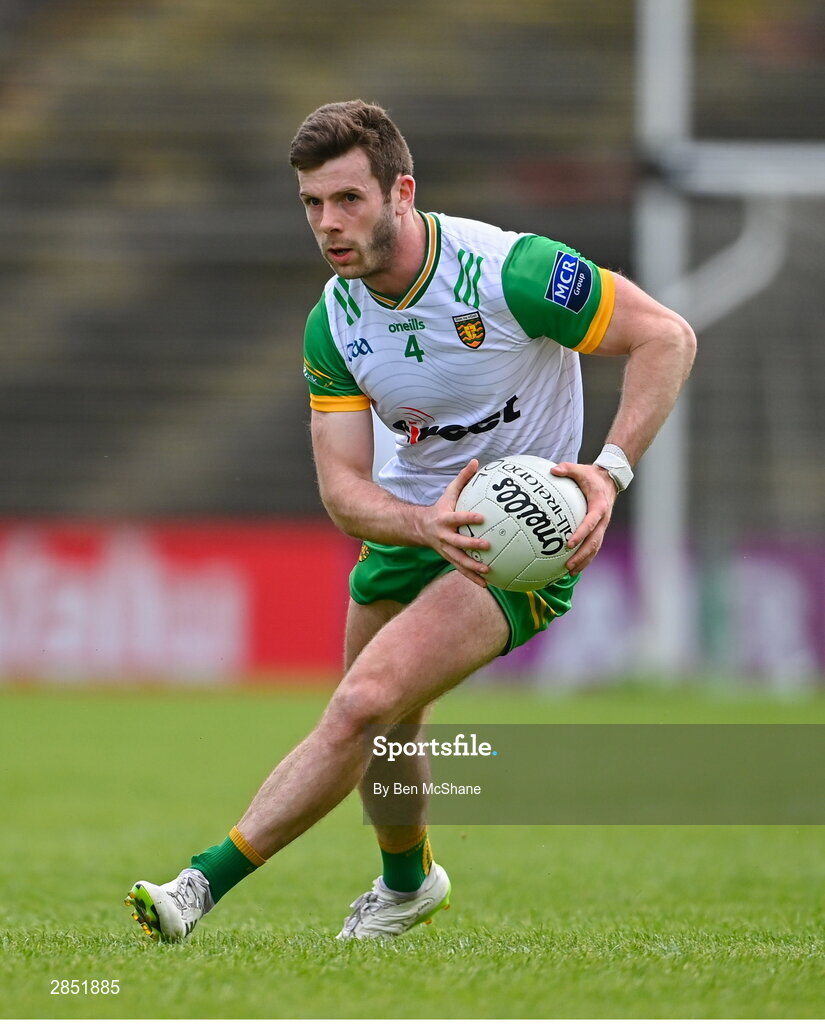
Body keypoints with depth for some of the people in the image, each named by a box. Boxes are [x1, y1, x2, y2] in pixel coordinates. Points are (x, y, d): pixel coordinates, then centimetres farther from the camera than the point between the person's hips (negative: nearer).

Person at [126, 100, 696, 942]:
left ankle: (205, 883, -20)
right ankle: (407, 881, 47)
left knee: (365, 702, -22)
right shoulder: (333, 326, -8)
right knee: (382, 731, 16)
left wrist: (610, 470, -28)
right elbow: (342, 490, -10)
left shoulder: (507, 271, -24)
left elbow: (667, 337, -17)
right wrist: (427, 524, -33)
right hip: (408, 526, 6)